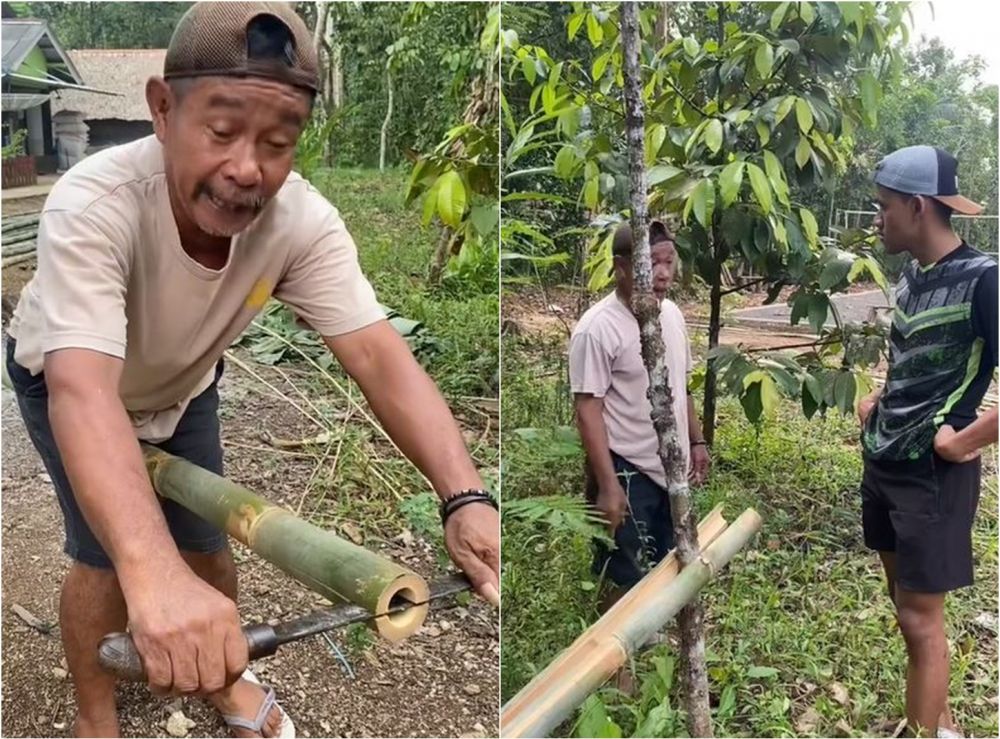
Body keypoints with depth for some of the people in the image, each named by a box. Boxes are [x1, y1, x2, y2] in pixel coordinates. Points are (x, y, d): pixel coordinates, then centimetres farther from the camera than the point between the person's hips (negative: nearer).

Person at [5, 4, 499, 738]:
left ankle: (226, 677, 37)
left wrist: (467, 499, -52)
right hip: (67, 382, -3)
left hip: (183, 385, 3)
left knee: (206, 544, 8)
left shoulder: (302, 219, -31)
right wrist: (152, 573, -69)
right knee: (109, 559, -9)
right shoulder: (94, 205, -41)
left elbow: (378, 355, -37)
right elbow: (84, 391, -53)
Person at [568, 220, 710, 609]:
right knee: (625, 578, 3)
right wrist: (607, 484, -23)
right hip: (628, 471, -8)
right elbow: (588, 410, -21)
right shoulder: (597, 328, -21)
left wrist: (696, 441, 16)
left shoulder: (672, 313, 4)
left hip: (670, 467, 8)